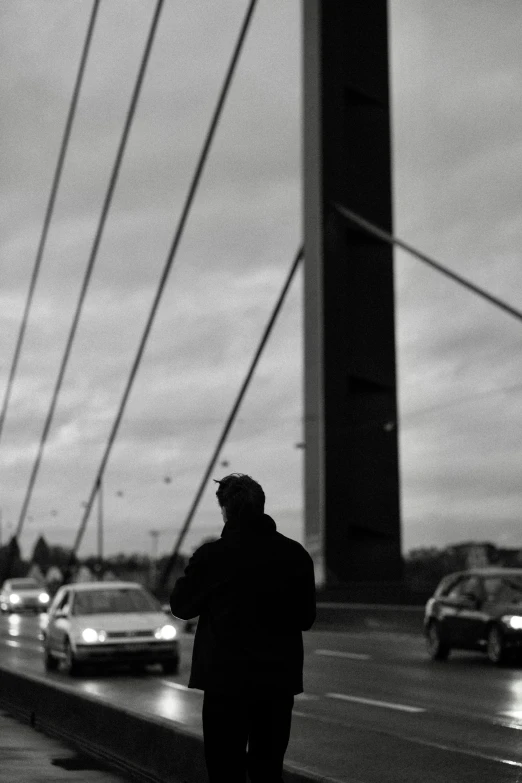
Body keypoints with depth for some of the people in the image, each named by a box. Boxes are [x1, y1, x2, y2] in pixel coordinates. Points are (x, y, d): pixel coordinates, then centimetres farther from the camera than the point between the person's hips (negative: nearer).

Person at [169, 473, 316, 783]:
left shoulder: (211, 556, -12)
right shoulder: (296, 555, -2)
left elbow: (180, 606, 3)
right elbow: (306, 618, 8)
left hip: (226, 680, -3)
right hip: (279, 682, 3)